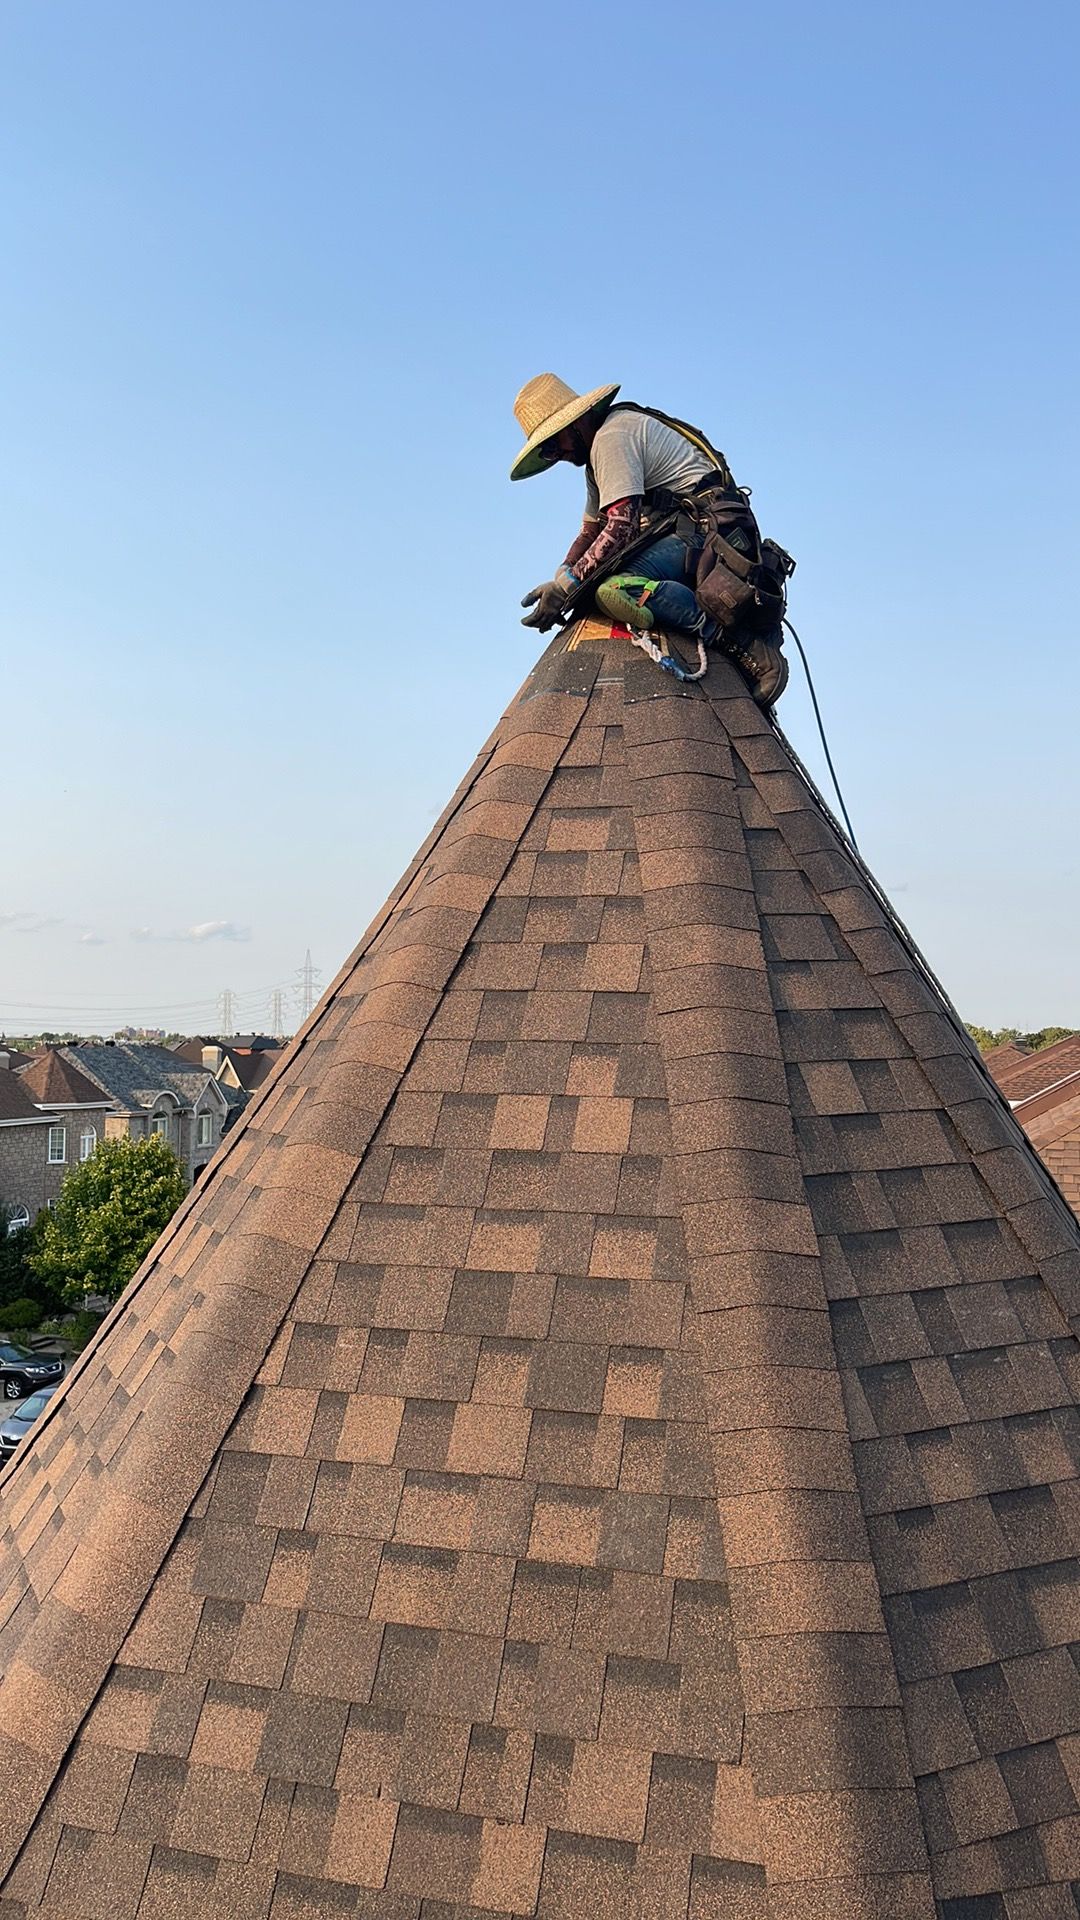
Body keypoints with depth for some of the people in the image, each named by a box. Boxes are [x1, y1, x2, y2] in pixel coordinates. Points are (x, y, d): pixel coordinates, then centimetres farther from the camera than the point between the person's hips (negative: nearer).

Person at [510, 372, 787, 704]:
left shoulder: (612, 437, -7)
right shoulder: (598, 452, 28)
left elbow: (623, 526, -19)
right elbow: (592, 531, 31)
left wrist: (568, 584, -20)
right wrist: (557, 585, 17)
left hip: (700, 526, -11)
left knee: (617, 589, -31)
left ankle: (742, 644, -30)